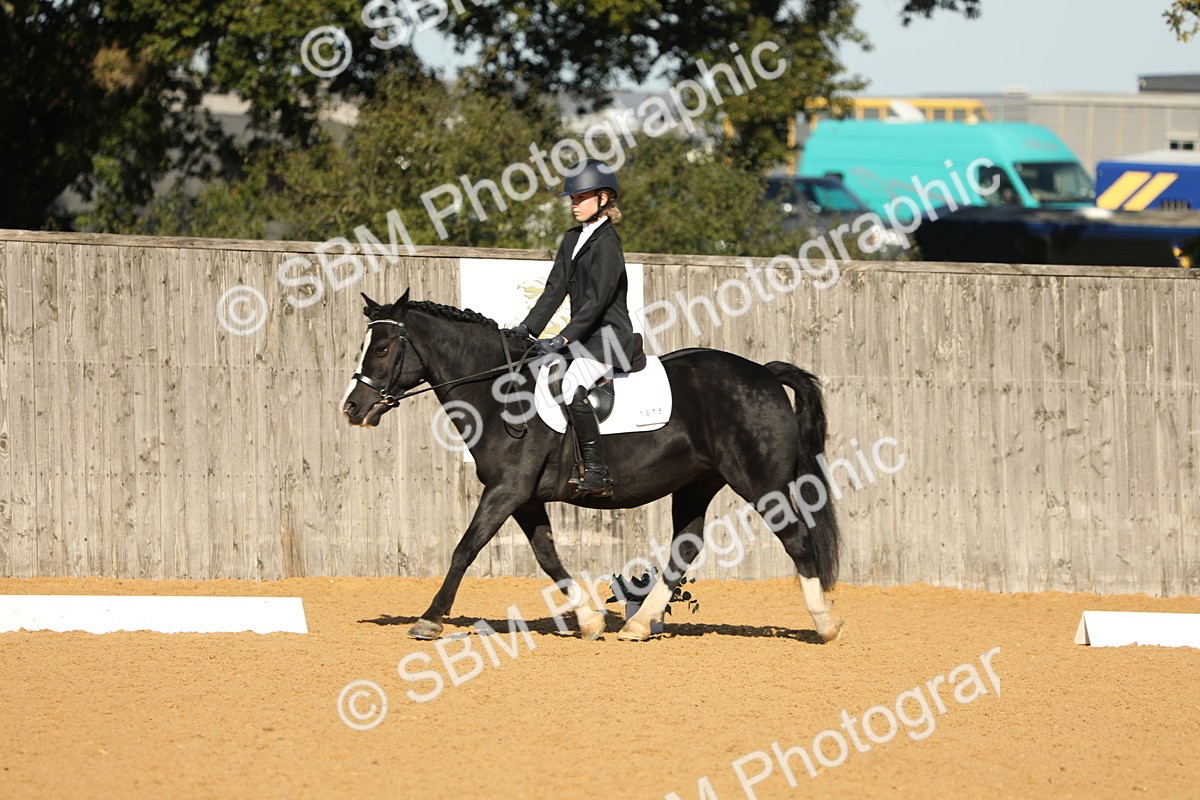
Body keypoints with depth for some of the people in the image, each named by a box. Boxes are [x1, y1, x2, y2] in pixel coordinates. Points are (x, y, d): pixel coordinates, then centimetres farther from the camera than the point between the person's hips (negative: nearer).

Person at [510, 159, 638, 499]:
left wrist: (563, 338, -27)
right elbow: (555, 289, 13)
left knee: (572, 387, -31)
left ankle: (596, 472, -29)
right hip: (583, 337, 10)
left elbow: (597, 300, -20)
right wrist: (528, 328, 1)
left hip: (608, 337, -10)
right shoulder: (573, 239, 14)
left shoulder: (607, 244, -13)